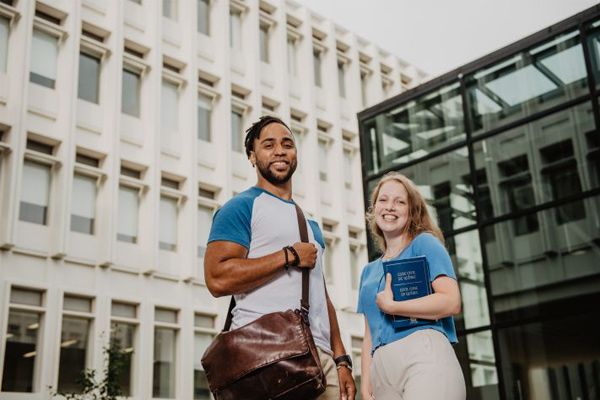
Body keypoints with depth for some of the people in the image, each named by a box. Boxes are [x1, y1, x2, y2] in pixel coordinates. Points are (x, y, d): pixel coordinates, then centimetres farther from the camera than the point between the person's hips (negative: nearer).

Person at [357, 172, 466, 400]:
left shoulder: (425, 244, 6)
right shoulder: (369, 271, 23)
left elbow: (451, 302, -8)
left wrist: (390, 306, -3)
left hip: (425, 357, -6)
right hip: (381, 368, 6)